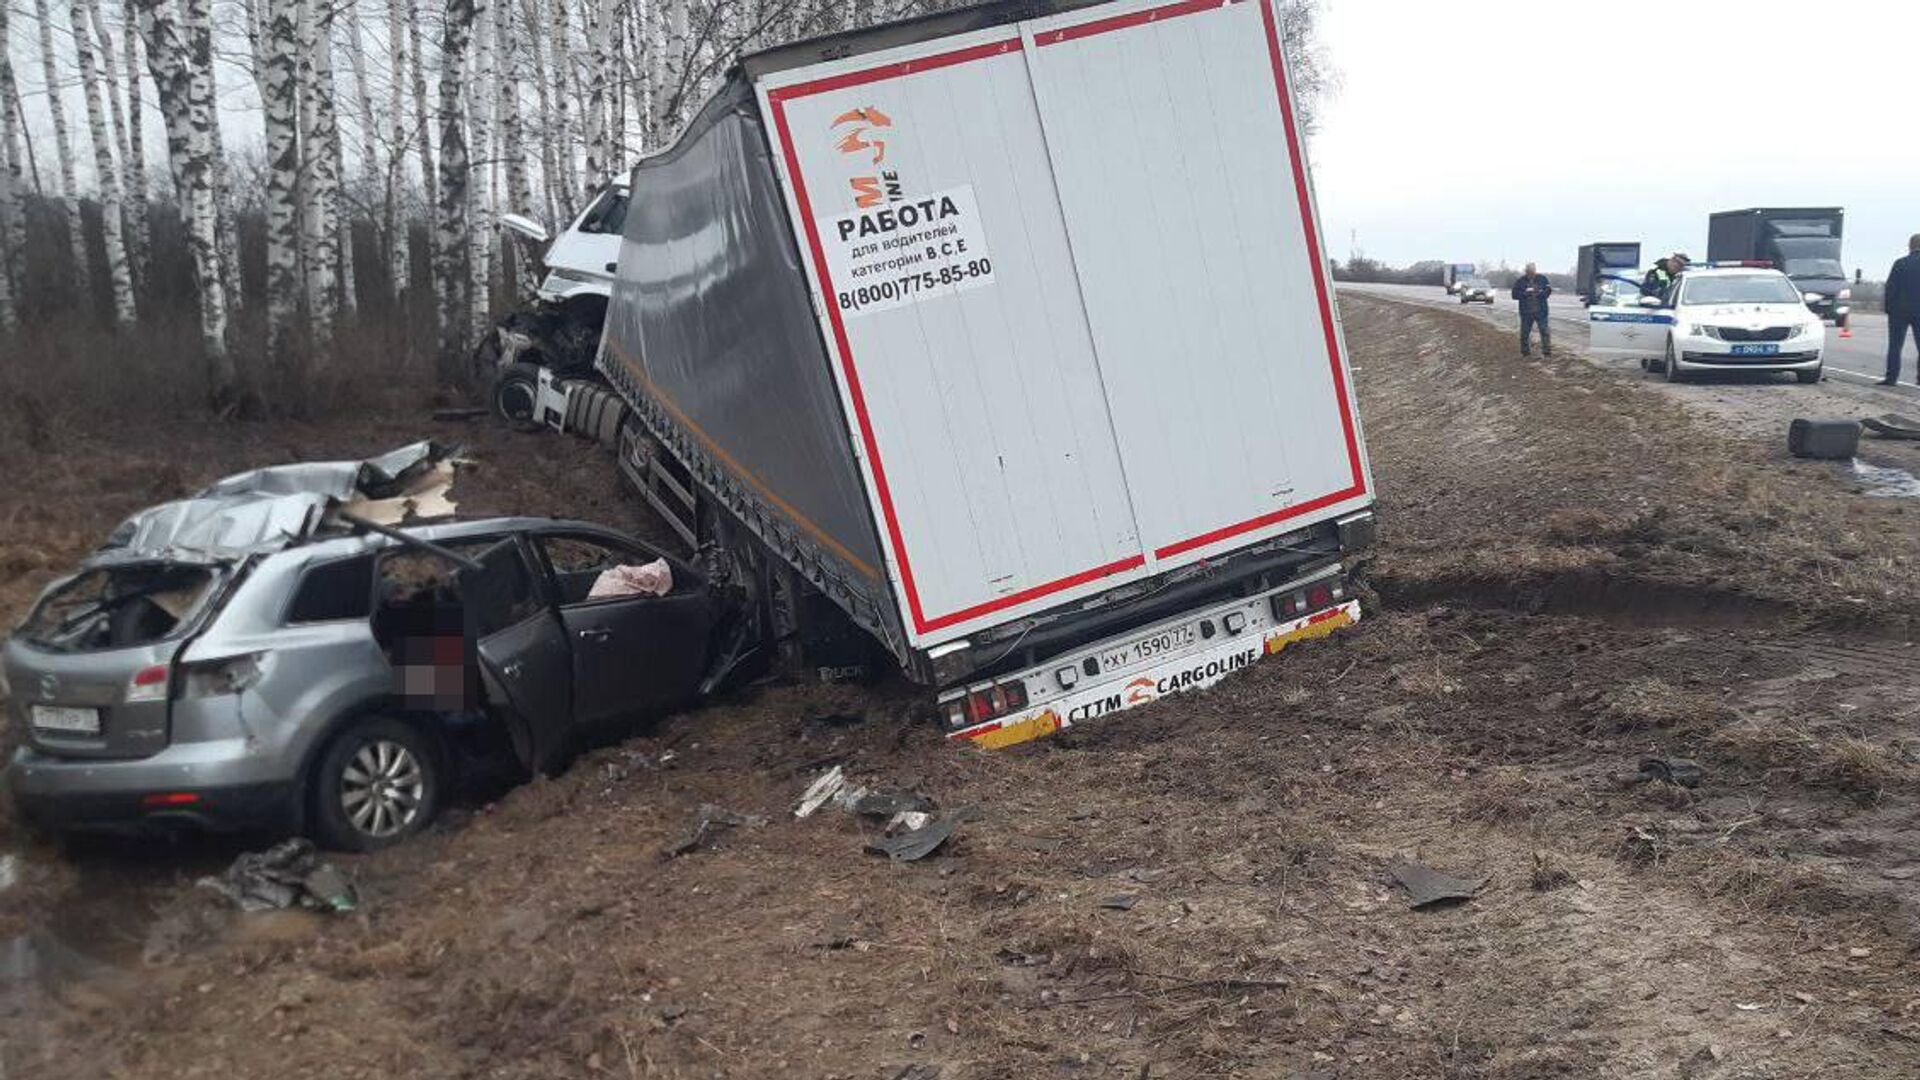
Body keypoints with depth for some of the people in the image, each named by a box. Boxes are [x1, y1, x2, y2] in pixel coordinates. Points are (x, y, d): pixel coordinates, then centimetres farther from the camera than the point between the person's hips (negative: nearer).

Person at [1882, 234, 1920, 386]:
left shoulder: (1900, 263, -5)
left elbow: (1890, 287, -6)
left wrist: (1889, 308, 1)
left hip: (1899, 311, -1)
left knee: (1895, 345, 3)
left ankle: (1891, 377, -1)